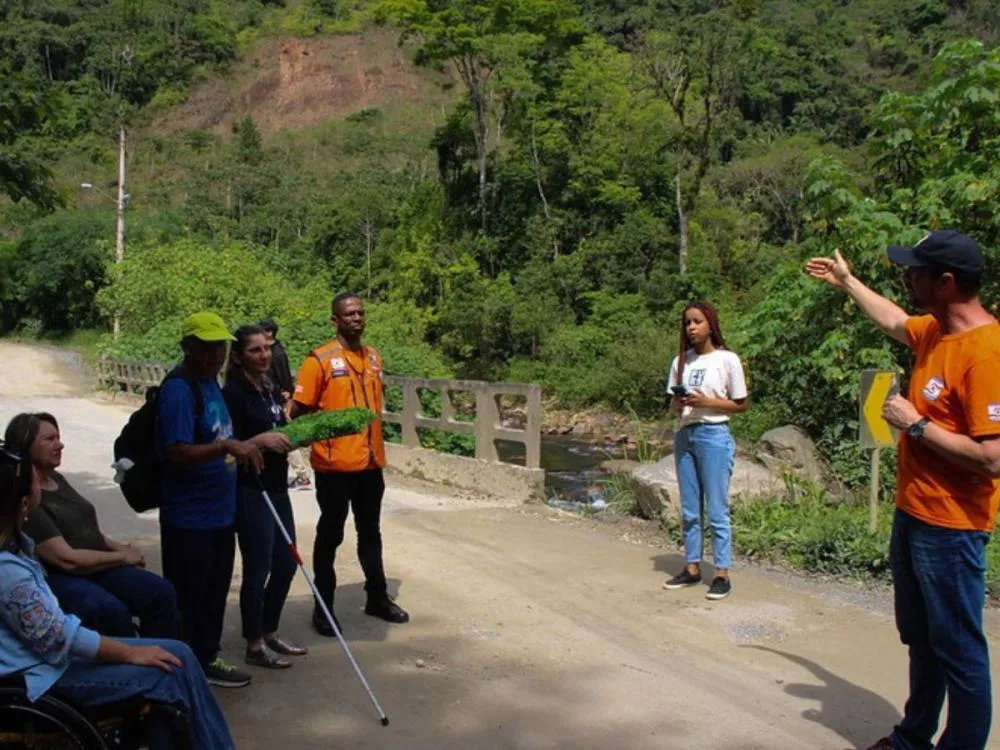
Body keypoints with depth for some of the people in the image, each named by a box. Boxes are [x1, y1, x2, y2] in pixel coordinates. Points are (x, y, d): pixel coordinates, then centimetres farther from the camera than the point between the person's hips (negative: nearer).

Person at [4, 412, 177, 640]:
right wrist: (123, 557, -9)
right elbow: (67, 559, -20)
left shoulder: (56, 478, 13)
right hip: (55, 578, -8)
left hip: (96, 566, 8)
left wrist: (118, 547, 3)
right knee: (112, 611, -35)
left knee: (161, 592, -14)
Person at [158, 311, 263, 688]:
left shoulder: (210, 382, 9)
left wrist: (244, 450, 16)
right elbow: (178, 454, -29)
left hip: (220, 512, 9)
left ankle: (207, 660, 34)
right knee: (186, 599, 3)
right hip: (189, 519, -9)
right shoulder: (178, 391, -20)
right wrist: (228, 446, -38)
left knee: (215, 593, 20)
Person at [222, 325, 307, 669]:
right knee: (257, 569, 0)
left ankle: (270, 633, 30)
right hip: (250, 491, -8)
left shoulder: (272, 390, 10)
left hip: (277, 487, 8)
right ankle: (254, 646, 14)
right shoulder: (233, 394, -14)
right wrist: (260, 440, -27)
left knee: (286, 564, 14)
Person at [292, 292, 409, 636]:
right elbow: (299, 412, -9)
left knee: (370, 532, 17)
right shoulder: (320, 360, -9)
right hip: (334, 465, -6)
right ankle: (323, 607, 17)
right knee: (330, 534, 5)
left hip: (371, 462, 6)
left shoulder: (374, 358, 10)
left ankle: (377, 597, 31)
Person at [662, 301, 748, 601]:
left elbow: (741, 405, -2)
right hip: (684, 435, 5)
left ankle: (722, 574, 2)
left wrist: (705, 402, -15)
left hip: (713, 436, -5)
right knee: (689, 510, 10)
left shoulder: (727, 360, -5)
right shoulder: (681, 361, 10)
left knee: (717, 511, -3)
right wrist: (679, 404, -7)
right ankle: (692, 568, 18)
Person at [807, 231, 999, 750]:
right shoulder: (933, 331, 5)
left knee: (958, 649, 3)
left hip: (950, 528, -10)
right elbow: (893, 322, 30)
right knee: (920, 640, 22)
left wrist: (915, 424, -21)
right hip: (912, 514, 10)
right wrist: (847, 282, 38)